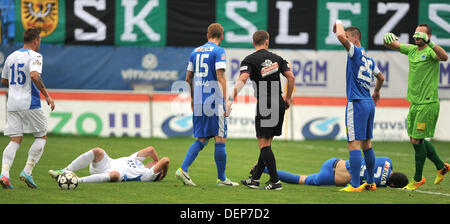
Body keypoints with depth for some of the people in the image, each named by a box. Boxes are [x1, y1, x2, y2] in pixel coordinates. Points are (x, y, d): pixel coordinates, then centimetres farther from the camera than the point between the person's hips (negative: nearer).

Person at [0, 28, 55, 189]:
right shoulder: (34, 56, -7)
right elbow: (34, 76, -23)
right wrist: (47, 96, -17)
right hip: (30, 104, -6)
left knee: (15, 140, 3)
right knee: (41, 137, 10)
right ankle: (27, 172, -1)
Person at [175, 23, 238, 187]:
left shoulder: (195, 51, 13)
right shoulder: (218, 52, -5)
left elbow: (188, 78, 17)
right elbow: (220, 76, -15)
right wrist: (226, 101, -15)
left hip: (198, 102, 6)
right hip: (214, 102, -6)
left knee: (201, 140, 10)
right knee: (220, 140, 0)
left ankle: (183, 169, -6)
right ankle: (221, 178, 3)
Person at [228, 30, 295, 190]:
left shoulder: (249, 60, -3)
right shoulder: (277, 58, 12)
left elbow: (242, 79, -18)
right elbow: (291, 77, 6)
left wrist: (231, 100, -21)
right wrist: (288, 98, 18)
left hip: (264, 105, -6)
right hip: (279, 104, 6)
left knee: (264, 144, -3)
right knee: (266, 143, 13)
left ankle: (275, 181, -10)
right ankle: (255, 179, 19)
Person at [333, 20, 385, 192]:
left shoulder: (355, 51, -9)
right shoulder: (368, 58, 16)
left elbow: (341, 37, -25)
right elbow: (381, 77, 29)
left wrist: (339, 23, -5)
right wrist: (376, 92, 46)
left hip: (356, 103, -9)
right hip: (369, 103, 9)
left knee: (354, 144, -10)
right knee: (366, 144, 15)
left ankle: (355, 185, -15)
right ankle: (370, 183, 20)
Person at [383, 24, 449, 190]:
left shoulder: (430, 51, -11)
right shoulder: (412, 50, 12)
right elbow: (393, 45, 17)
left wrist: (429, 42, -40)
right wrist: (389, 40, -7)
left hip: (428, 104, -8)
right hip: (414, 102, 8)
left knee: (417, 140, -5)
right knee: (415, 140, 13)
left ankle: (418, 179, 8)